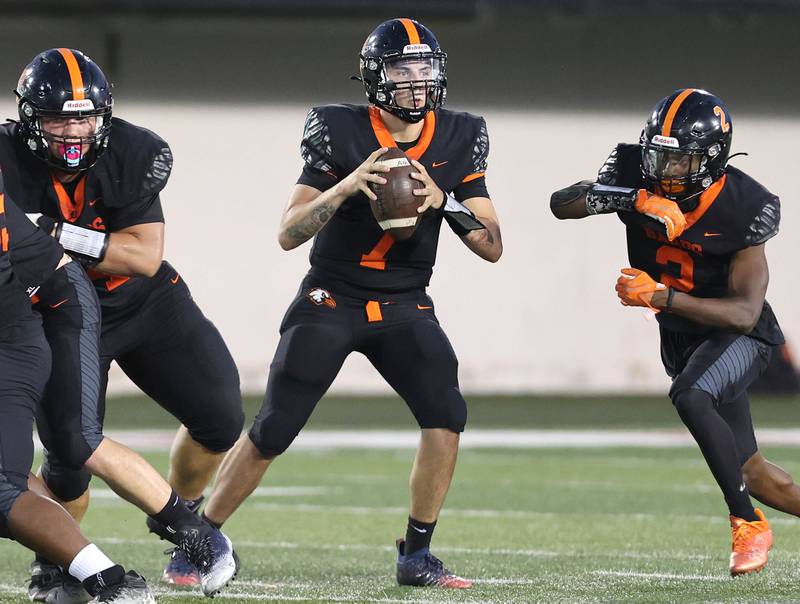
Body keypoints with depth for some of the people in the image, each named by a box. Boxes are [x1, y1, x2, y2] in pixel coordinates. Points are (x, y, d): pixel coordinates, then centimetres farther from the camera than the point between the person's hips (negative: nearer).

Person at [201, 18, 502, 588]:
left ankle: (417, 555, -4)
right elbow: (289, 234, -16)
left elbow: (492, 247, -3)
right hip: (331, 300, -3)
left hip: (406, 307, 3)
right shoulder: (339, 132, -12)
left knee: (446, 415, -19)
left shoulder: (458, 139, -3)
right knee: (270, 434, -6)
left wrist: (443, 202, -20)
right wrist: (347, 185, -31)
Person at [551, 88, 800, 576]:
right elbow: (560, 205, -24)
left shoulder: (742, 207, -25)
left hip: (738, 334, -5)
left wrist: (659, 295, -39)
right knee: (750, 472, 11)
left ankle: (749, 524, -21)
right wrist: (631, 199, -40)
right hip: (680, 335, 6)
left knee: (690, 396, -35)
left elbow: (745, 312, -28)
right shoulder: (639, 178, -15)